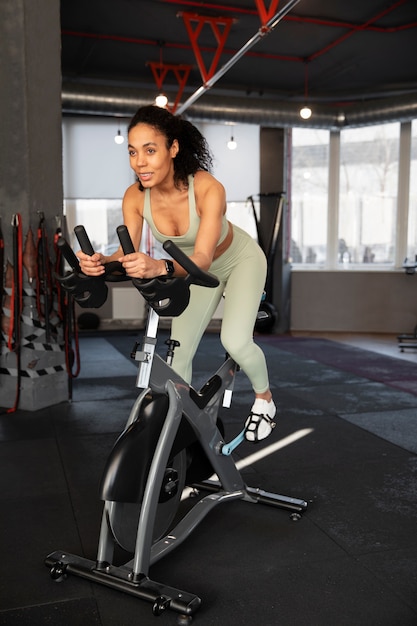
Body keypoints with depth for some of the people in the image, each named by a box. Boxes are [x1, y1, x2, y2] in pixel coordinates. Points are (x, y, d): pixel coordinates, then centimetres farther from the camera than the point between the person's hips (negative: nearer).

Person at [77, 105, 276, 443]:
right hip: (201, 272, 5)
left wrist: (160, 267, -66)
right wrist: (100, 261, -47)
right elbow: (128, 253, -25)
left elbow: (202, 258, -46)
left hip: (241, 260, -4)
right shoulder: (135, 196, -23)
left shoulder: (208, 189, -37)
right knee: (179, 353, 1)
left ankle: (264, 398, 10)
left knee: (235, 341, -22)